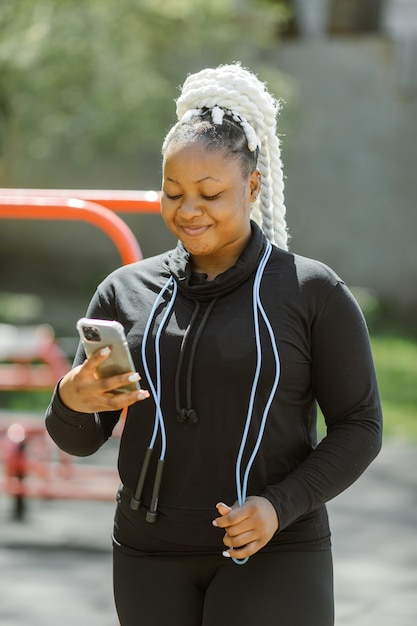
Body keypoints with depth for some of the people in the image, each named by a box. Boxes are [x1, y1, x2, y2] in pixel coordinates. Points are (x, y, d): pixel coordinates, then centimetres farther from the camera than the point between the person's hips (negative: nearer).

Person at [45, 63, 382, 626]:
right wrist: (73, 399, -18)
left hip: (272, 554, -4)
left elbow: (359, 427, -2)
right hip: (153, 554, 4)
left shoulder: (315, 293, -5)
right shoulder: (126, 292, 5)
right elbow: (78, 438, 6)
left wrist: (280, 507, -17)